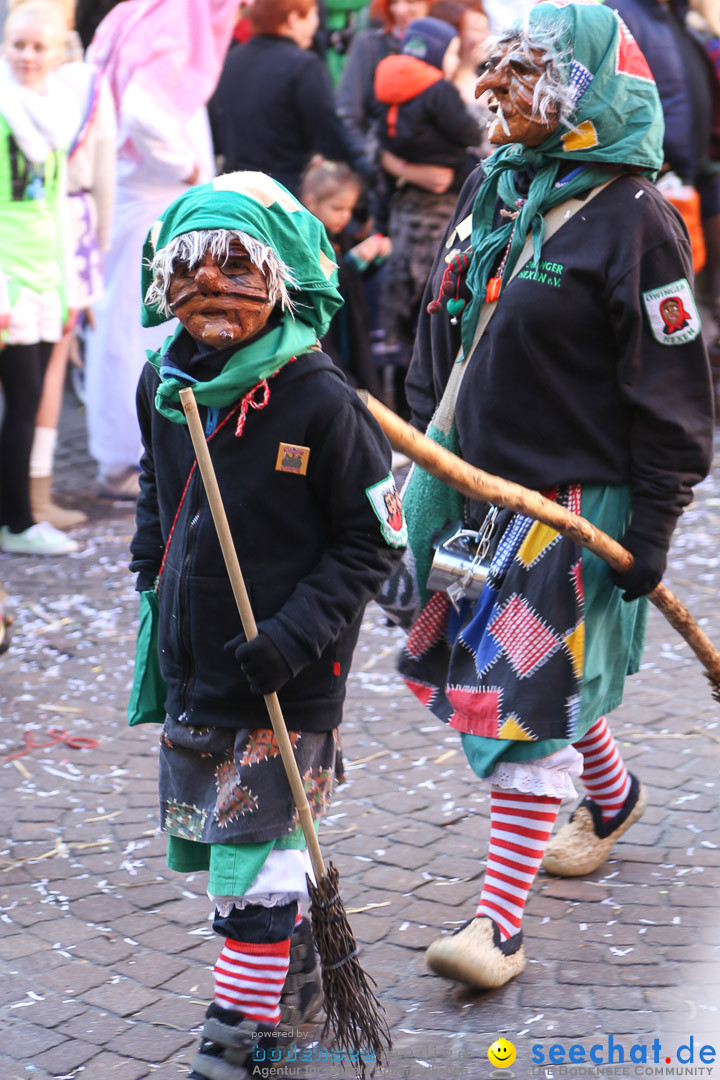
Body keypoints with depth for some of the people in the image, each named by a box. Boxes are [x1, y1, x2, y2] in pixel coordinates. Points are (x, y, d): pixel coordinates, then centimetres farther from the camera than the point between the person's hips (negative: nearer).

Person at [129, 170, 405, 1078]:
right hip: (191, 661, 7)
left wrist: (298, 634, -19)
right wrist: (151, 578, 12)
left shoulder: (319, 400, -17)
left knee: (255, 846, -3)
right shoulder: (162, 386, 2)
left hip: (286, 674, -6)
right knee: (201, 837, 17)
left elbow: (374, 540, -12)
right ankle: (291, 944, 40)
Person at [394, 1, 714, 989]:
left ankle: (499, 920, -2)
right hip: (475, 478, 8)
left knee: (530, 694, -7)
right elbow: (441, 329, 17)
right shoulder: (493, 188, 6)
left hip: (576, 493, -8)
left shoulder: (633, 219, -17)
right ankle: (613, 797, 46)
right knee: (480, 663, 20)